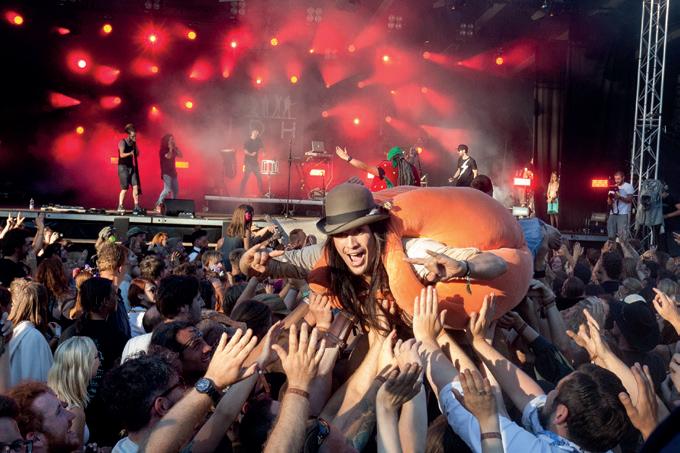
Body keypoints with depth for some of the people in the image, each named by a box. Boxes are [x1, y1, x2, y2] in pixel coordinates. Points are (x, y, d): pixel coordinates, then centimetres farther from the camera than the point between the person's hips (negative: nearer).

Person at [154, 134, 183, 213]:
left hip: (173, 172, 8)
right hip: (166, 173, -8)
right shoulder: (163, 150, -7)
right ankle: (158, 205, -17)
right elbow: (168, 156, -23)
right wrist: (170, 149, -12)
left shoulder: (173, 150, 16)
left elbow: (180, 155, 8)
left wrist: (175, 147, 2)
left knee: (176, 190, 7)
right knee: (167, 189, -20)